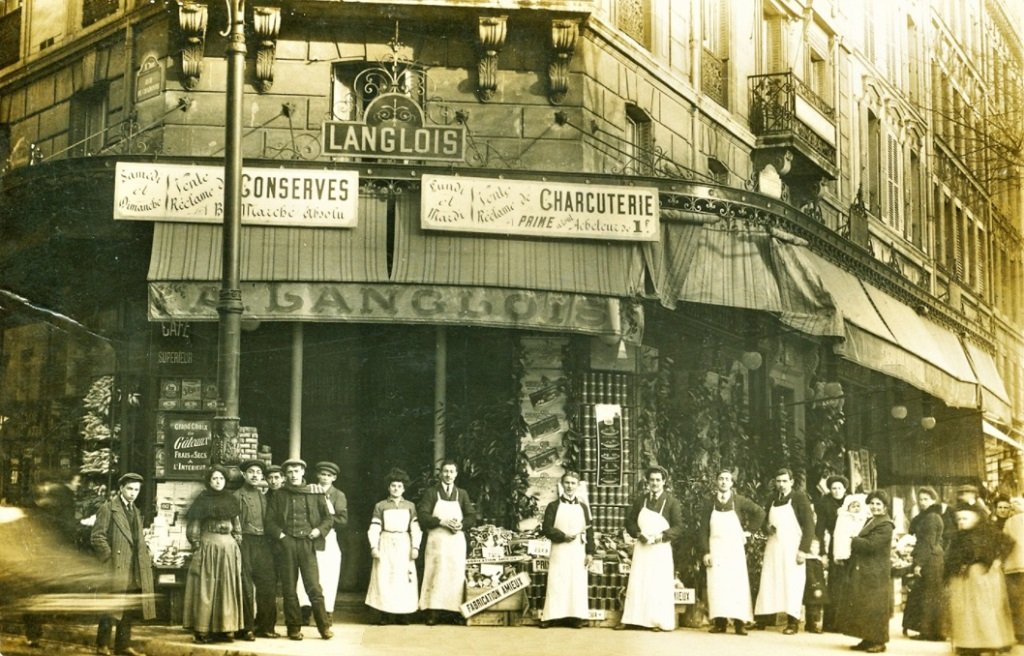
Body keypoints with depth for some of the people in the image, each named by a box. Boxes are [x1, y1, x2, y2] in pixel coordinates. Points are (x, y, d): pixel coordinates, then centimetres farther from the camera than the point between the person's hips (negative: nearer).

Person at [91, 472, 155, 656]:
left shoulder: (136, 512, 19)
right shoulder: (108, 508, -4)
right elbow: (97, 537, -9)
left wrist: (146, 554, 9)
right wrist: (109, 558, -14)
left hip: (134, 571, 7)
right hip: (116, 567, -7)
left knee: (129, 611, 8)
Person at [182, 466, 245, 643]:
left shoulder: (231, 500, 11)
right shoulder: (202, 500, 1)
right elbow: (194, 527, -2)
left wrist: (237, 545, 6)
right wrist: (197, 547, -10)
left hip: (229, 548, 4)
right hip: (208, 546, -4)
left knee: (227, 589, 4)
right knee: (205, 588, -3)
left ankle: (225, 629, 8)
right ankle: (202, 630, -2)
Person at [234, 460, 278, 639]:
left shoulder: (264, 495, 18)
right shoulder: (238, 495, 2)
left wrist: (271, 542, 10)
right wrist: (238, 542, -11)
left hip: (264, 544, 5)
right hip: (246, 543, -5)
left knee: (268, 586, 3)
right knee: (245, 588, -4)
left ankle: (265, 626, 11)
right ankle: (246, 628, 1)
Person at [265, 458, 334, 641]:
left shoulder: (315, 493, 11)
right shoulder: (278, 495, 11)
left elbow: (329, 517, 13)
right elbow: (269, 521, 7)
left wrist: (319, 530, -3)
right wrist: (280, 534, -7)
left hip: (307, 544, -1)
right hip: (286, 545, 1)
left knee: (314, 587, -6)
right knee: (289, 589, 3)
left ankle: (324, 626, -1)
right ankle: (294, 627, 9)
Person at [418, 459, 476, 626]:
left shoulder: (462, 494, 11)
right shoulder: (431, 492, 3)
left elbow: (472, 516, 8)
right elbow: (422, 515, -5)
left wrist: (461, 524, -11)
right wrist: (441, 521, -16)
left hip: (457, 540, 3)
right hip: (437, 540, -2)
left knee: (456, 574, -1)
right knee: (436, 574, -6)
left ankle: (453, 611, 1)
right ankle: (433, 611, -7)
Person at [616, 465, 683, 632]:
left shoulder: (672, 502, -3)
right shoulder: (640, 500, 7)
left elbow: (678, 527, -6)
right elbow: (630, 521, 9)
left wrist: (662, 536, -20)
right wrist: (638, 534, -10)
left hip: (661, 549, -3)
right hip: (641, 548, 3)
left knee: (659, 586, -1)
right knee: (636, 584, 1)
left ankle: (659, 621, 3)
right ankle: (628, 619, 2)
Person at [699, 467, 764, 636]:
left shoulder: (739, 501, 2)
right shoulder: (710, 504, 5)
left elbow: (759, 513, 4)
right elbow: (703, 529, 3)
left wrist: (749, 530, -1)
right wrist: (705, 552, -6)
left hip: (735, 548, -1)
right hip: (715, 549, 1)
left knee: (737, 584, -4)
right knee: (717, 584, -2)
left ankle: (740, 623, -4)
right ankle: (719, 622, -1)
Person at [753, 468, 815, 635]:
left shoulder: (799, 498, -3)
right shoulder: (772, 500, 14)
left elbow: (809, 525, -7)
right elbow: (765, 522, 24)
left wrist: (803, 549, -15)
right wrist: (767, 527, -1)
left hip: (792, 549, -5)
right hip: (773, 548, 5)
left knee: (792, 584, -5)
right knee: (768, 583, 2)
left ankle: (793, 622, 0)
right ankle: (762, 619, 6)